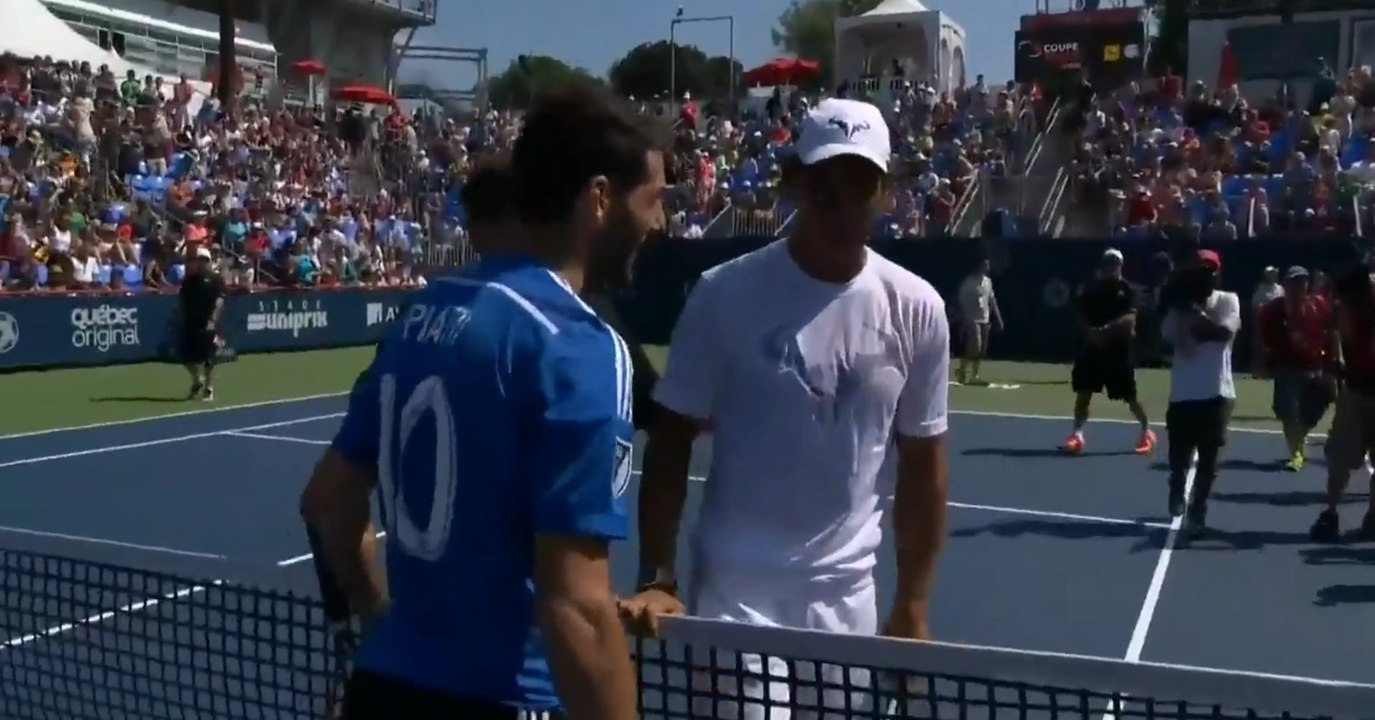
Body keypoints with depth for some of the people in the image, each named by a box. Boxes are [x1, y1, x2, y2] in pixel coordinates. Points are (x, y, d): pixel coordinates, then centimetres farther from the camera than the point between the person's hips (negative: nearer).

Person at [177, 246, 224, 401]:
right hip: (190, 323, 4)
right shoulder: (189, 279, 11)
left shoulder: (215, 278, -2)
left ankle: (209, 390, 8)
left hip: (208, 324, -4)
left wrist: (213, 320, -21)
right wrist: (181, 317, 1)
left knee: (208, 359, -2)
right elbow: (181, 300, 14)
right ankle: (198, 380, 28)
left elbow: (219, 301, -11)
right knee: (187, 356, 4)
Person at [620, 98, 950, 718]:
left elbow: (923, 465, 5)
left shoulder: (916, 308, -2)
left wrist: (912, 608, 6)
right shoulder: (725, 294, -10)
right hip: (734, 595, -3)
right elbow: (671, 442, -4)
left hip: (847, 598, 3)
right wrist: (657, 579, -11)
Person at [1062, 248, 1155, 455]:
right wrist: (1090, 330, -14)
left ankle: (1147, 432, 25)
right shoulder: (1091, 288, 5)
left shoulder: (1125, 289, -5)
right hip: (1093, 348, 3)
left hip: (1119, 350, -3)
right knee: (1083, 392, -1)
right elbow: (1082, 315, 6)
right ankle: (1077, 435, 5)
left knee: (1130, 396, 5)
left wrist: (1106, 329, -29)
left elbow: (1130, 318, -16)